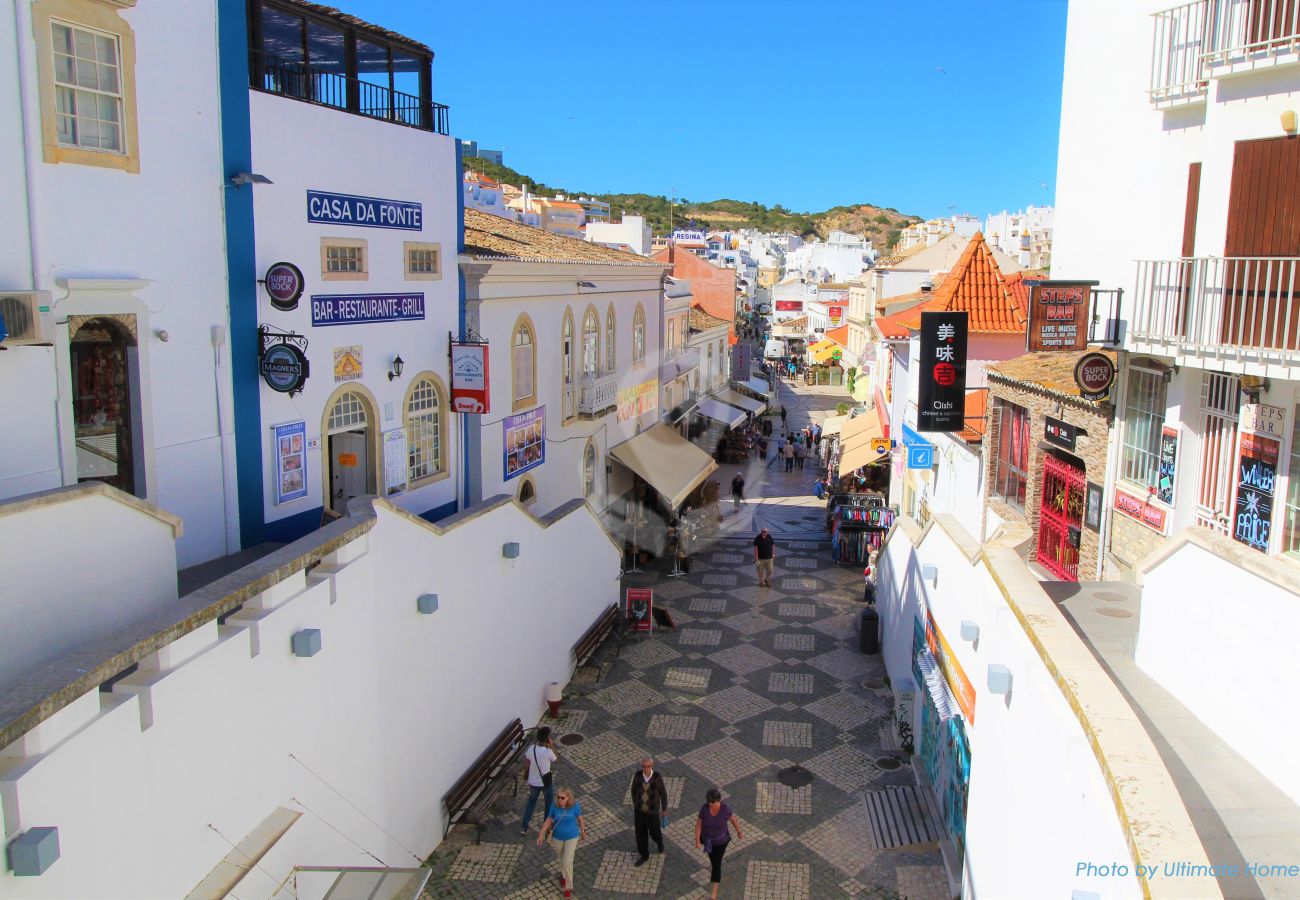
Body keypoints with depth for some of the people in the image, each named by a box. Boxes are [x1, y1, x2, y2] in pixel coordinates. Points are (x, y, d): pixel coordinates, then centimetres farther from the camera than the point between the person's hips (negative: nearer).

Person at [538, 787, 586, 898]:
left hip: (571, 836, -3)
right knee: (560, 858, 24)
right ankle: (564, 874, 55)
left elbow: (580, 819, -8)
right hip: (558, 836, 3)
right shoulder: (555, 806, -22)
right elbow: (548, 820, -8)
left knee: (567, 861, -5)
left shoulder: (575, 806, -26)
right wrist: (541, 834, -9)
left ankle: (568, 886, 17)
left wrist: (583, 831, 6)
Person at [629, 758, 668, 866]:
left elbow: (663, 793, -11)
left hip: (653, 811, -2)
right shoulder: (638, 775, -20)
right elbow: (634, 789, 0)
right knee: (640, 833, 13)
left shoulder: (657, 777, -26)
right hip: (639, 809, 2)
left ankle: (659, 840, 55)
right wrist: (635, 803, 12)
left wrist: (664, 809, 1)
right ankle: (644, 855, 37)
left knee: (654, 832, 18)